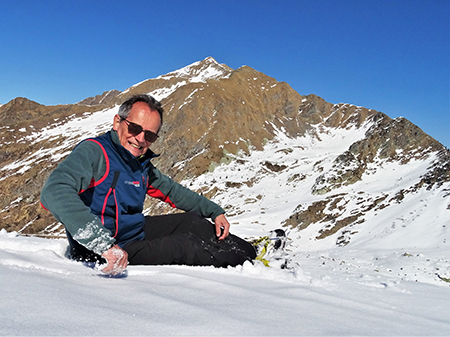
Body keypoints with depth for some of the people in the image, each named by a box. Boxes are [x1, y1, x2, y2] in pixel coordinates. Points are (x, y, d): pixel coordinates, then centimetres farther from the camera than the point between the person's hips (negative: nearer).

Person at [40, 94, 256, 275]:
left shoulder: (141, 165, 4)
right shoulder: (93, 152, -22)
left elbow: (172, 190, 19)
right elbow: (55, 192, -39)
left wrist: (215, 212, 15)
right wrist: (103, 244, -47)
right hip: (103, 257, -9)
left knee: (191, 221, 8)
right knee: (182, 245, -14)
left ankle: (247, 250, 24)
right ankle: (243, 260, 9)